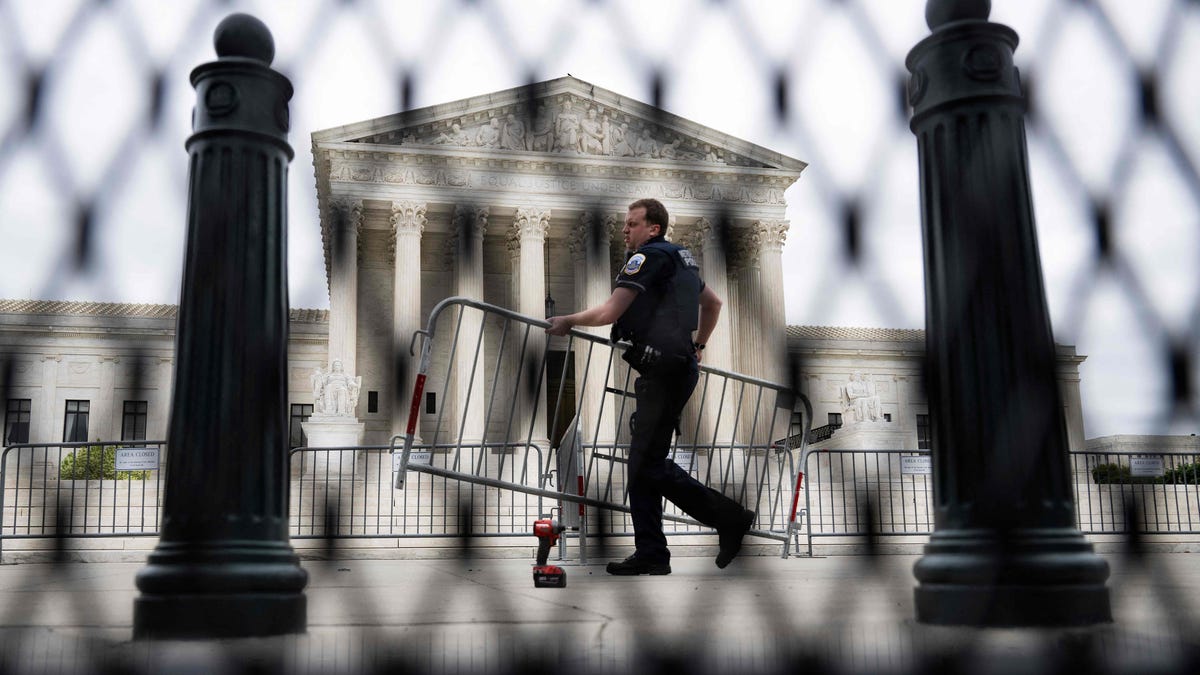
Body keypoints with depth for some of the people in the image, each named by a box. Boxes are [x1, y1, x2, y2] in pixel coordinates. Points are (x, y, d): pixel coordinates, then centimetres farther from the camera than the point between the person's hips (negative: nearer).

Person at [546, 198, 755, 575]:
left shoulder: (649, 256, -7)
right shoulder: (680, 258, 22)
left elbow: (608, 313, -13)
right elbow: (713, 304, 35)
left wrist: (568, 321, 2)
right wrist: (696, 348, 35)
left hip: (663, 371, -10)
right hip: (678, 367, 10)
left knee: (649, 463, -9)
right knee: (642, 462, 9)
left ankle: (730, 518, -4)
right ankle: (650, 555, 10)